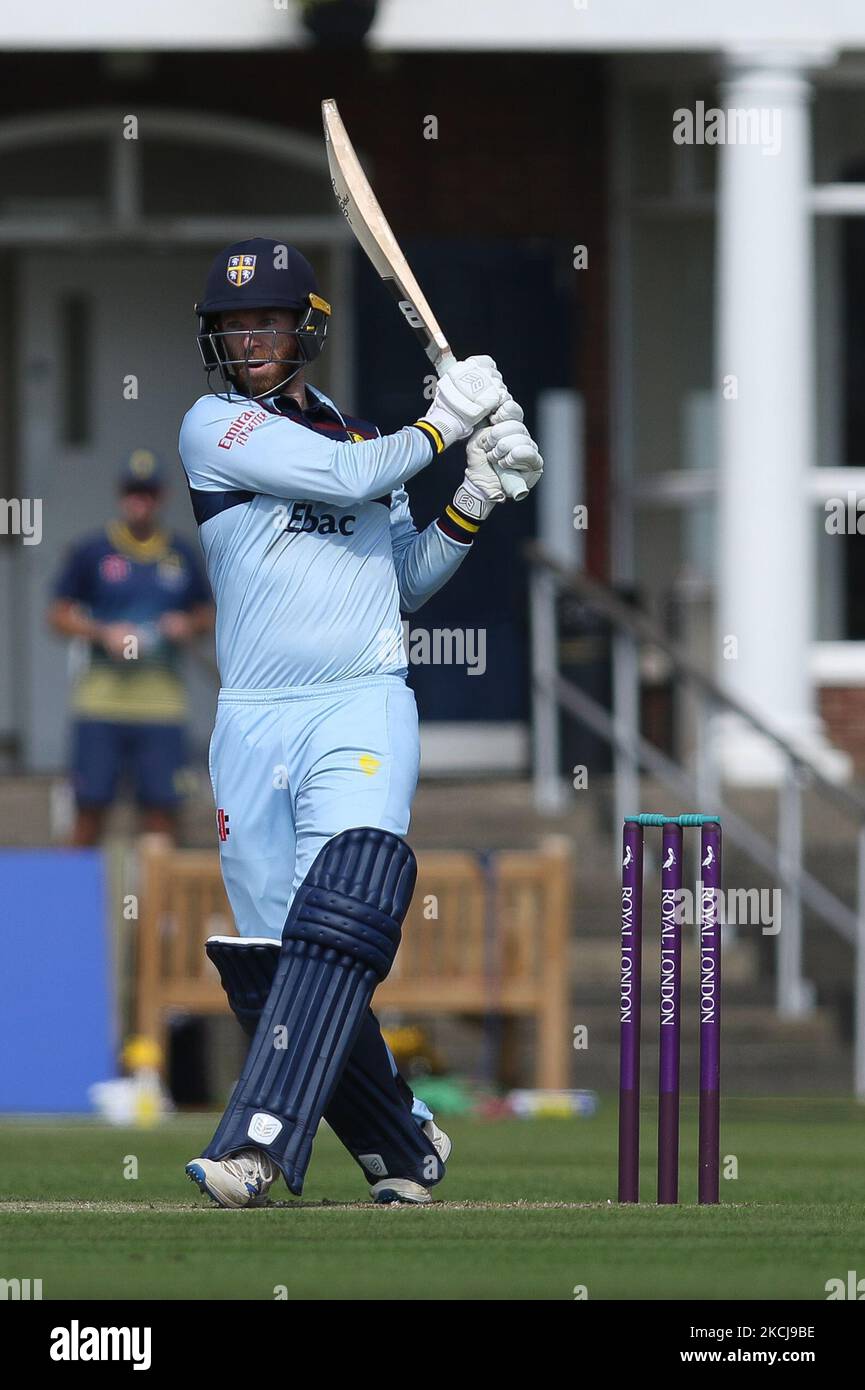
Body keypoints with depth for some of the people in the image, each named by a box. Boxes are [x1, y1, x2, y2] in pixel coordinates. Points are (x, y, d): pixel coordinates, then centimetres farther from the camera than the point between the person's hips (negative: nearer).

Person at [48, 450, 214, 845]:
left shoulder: (181, 555, 11)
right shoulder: (91, 552, 3)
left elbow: (207, 615, 20)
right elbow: (59, 615, 5)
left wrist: (188, 626, -3)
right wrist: (104, 633, -11)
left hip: (161, 703, 2)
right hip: (102, 694, -2)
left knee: (161, 805, -1)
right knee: (91, 805, -2)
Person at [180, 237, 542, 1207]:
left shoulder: (363, 439, 18)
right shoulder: (214, 427, 3)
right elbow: (345, 479, -9)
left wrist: (476, 495, 12)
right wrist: (445, 421, 2)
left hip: (364, 709, 1)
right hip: (253, 724, -1)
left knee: (338, 922, -22)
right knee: (267, 961, -1)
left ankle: (257, 1144, -32)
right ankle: (402, 1145, 16)